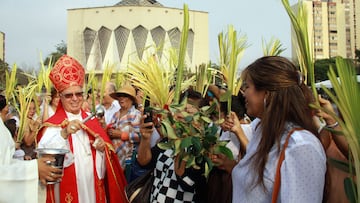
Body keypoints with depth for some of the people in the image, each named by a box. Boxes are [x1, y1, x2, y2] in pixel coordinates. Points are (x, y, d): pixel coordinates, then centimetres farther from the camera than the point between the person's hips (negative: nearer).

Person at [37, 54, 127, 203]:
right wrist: (64, 133, -38)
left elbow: (107, 153, 13)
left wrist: (102, 148, -8)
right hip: (67, 190, -4)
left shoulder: (92, 121, 8)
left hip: (92, 187, 5)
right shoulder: (53, 124, -8)